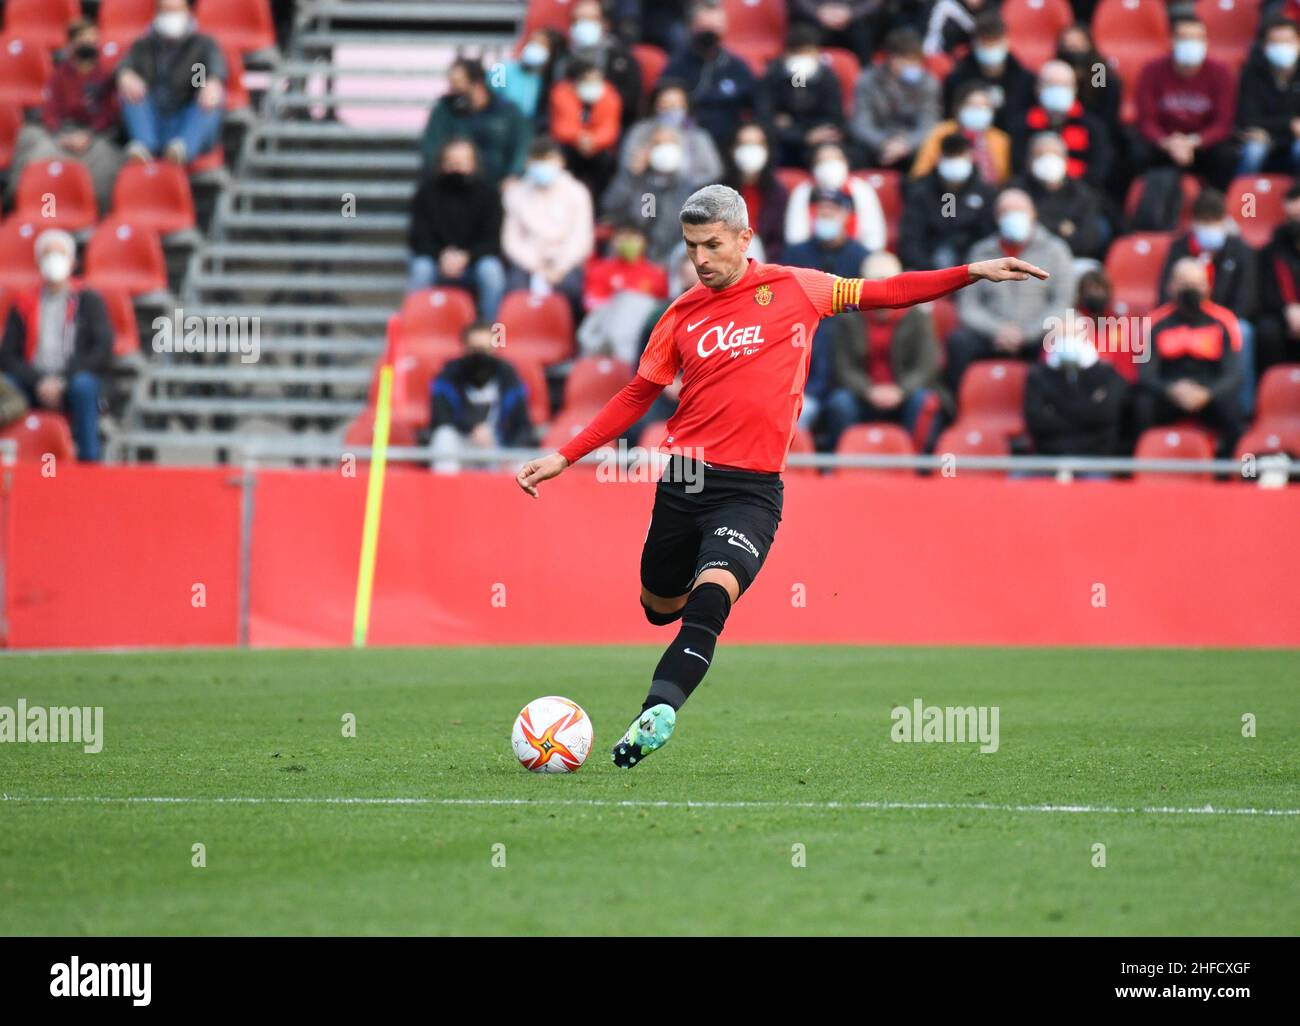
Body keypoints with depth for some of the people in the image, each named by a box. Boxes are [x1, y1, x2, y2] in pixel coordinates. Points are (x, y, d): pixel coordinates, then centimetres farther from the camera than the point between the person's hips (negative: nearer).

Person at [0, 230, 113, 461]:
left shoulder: (88, 301, 11)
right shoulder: (23, 303, 14)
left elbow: (103, 349, -1)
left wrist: (63, 380, -12)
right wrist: (39, 382, -11)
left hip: (74, 381, -1)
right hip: (32, 386, 1)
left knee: (83, 385, -37)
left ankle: (88, 459, -34)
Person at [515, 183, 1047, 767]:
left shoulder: (794, 288, 2)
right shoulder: (682, 315, 7)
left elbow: (883, 293, 12)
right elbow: (638, 396, 16)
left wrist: (973, 274, 6)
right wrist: (564, 457, 11)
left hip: (752, 489, -3)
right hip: (683, 479, 3)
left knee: (710, 597, -25)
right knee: (660, 607, 13)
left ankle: (656, 715, -33)